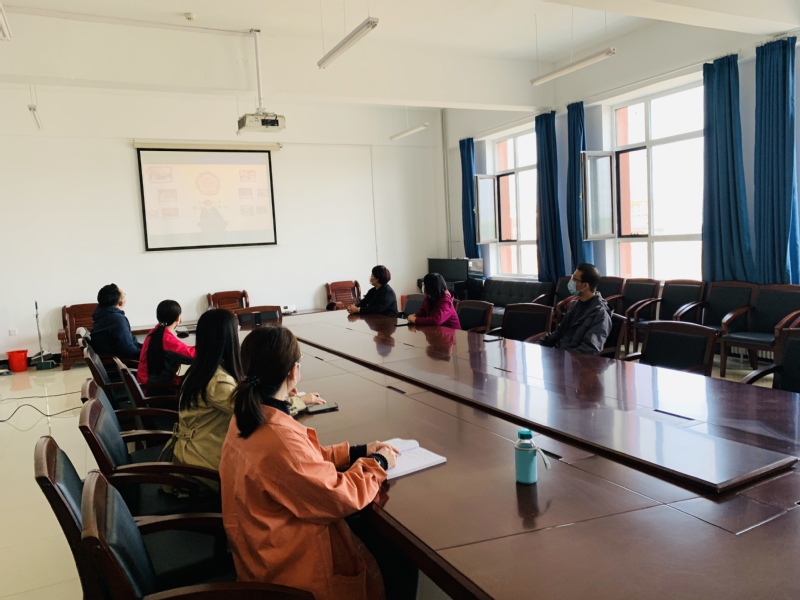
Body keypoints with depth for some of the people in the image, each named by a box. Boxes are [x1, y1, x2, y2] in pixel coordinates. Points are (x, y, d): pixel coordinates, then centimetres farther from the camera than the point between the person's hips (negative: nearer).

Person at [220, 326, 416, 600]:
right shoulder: (280, 438, -34)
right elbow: (342, 498, -25)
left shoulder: (247, 417, -4)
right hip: (290, 565, -9)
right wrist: (377, 464, -9)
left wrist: (357, 452, 3)